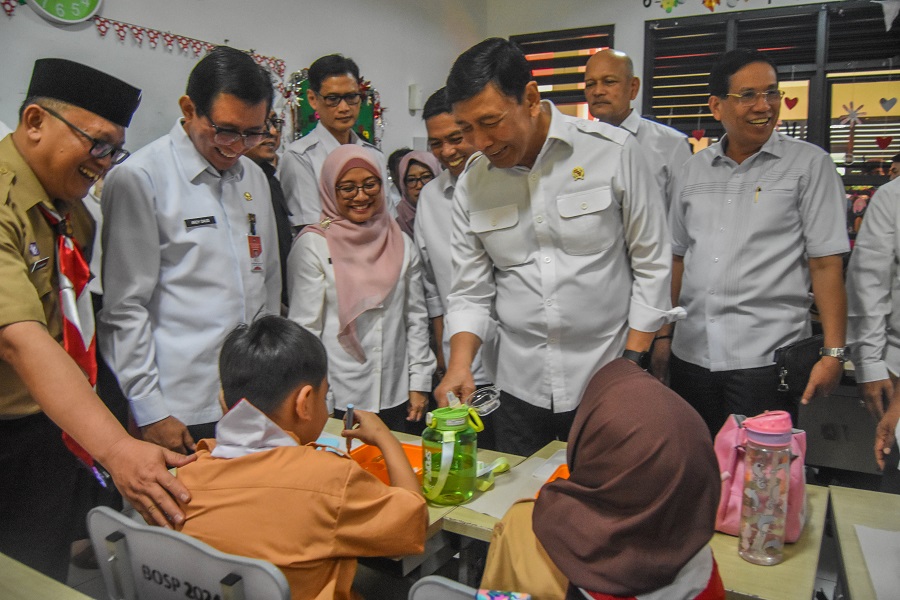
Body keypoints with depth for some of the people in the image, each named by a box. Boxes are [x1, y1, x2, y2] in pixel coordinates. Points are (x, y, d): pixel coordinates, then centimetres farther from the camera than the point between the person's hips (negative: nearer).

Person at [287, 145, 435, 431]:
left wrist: (419, 384, 7)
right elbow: (305, 328, -5)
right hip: (337, 400, -3)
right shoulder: (312, 246, -5)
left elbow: (416, 318, 10)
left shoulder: (402, 244, 6)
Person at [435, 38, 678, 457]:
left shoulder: (613, 151, -9)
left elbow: (651, 264, -4)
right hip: (519, 389, 3)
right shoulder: (472, 183, 0)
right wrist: (460, 363, -13)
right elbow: (471, 291, 3)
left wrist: (633, 362, -7)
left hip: (605, 383, -2)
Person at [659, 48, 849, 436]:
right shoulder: (693, 170, 10)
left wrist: (833, 353, -10)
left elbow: (826, 264, -5)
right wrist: (664, 333, 12)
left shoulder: (809, 164, -1)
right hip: (691, 354, 4)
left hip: (766, 357, -3)